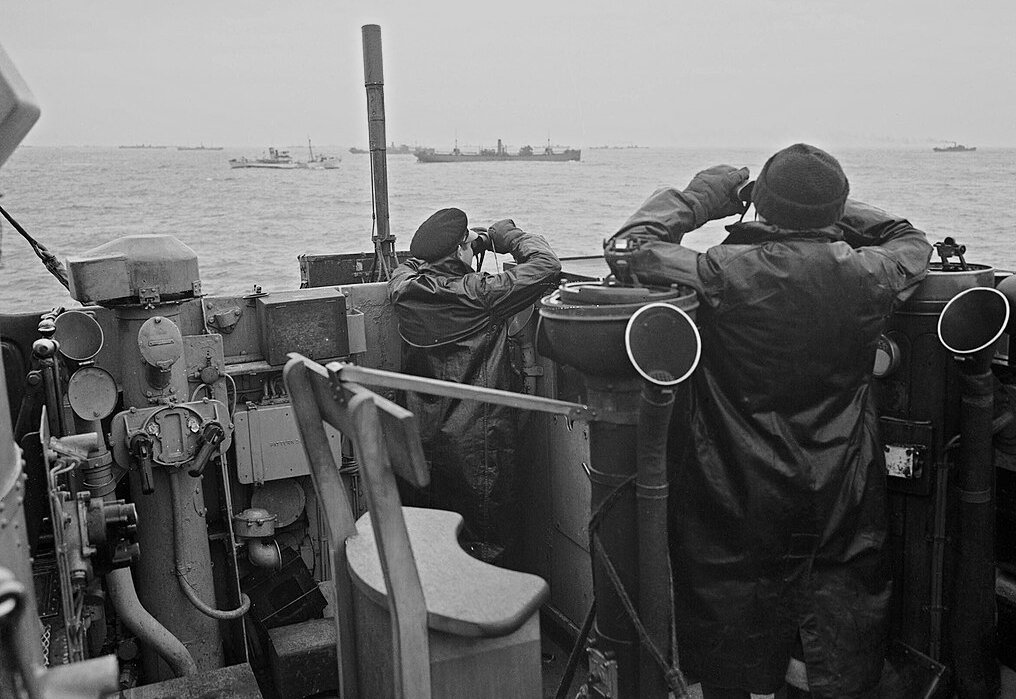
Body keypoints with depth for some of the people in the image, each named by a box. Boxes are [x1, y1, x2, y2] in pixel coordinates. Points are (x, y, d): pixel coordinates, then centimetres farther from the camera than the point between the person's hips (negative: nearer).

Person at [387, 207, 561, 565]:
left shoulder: (403, 288, -2)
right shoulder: (478, 295, -18)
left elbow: (415, 261, 23)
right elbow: (546, 266, -15)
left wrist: (468, 243, 19)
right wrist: (509, 236, 0)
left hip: (420, 439, 7)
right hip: (476, 446, -6)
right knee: (492, 549, 8)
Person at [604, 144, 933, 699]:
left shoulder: (725, 273, -20)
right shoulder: (866, 276, -9)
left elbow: (626, 248, -10)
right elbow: (912, 243, 14)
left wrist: (710, 191, -2)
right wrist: (834, 213, 14)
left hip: (736, 503, -2)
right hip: (840, 507, 3)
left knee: (729, 653, 17)